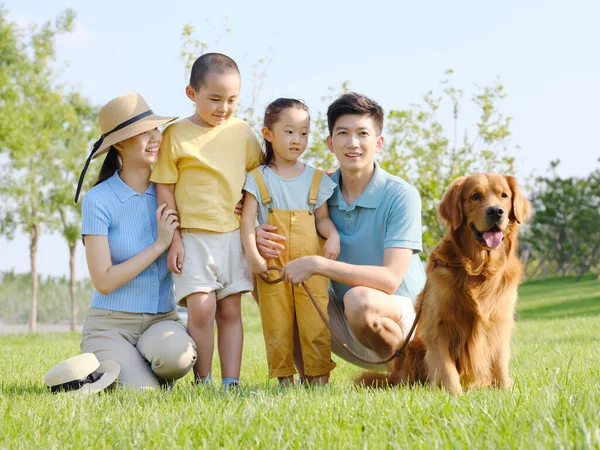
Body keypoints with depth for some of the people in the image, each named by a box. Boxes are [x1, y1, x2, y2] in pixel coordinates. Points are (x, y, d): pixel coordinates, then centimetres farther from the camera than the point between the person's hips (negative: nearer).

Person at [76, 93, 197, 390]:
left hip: (162, 321, 3)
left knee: (174, 352, -33)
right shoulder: (98, 200, -8)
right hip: (111, 325, -3)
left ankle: (138, 364, 2)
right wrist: (160, 244, -15)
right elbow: (104, 281, -13)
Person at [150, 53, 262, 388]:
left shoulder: (242, 132, 7)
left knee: (231, 310, 5)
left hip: (234, 235, 3)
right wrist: (173, 238, -6)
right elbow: (165, 188, -2)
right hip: (193, 236, -3)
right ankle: (202, 382, -1)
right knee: (201, 308, -12)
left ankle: (231, 382, 8)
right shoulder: (176, 135, -3)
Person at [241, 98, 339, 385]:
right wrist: (252, 254, -13)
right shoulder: (258, 178, 4)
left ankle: (319, 378, 2)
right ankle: (284, 380, 10)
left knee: (315, 324, -4)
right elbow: (247, 219, -2)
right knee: (277, 325, 2)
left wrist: (333, 236, -8)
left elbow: (322, 218, 13)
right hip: (272, 266, -1)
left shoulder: (316, 179, 11)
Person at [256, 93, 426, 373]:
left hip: (402, 315, -5)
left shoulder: (401, 196, -16)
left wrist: (317, 264, -29)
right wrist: (259, 236, -19)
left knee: (360, 299, -36)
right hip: (345, 320, 5)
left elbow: (390, 279, -24)